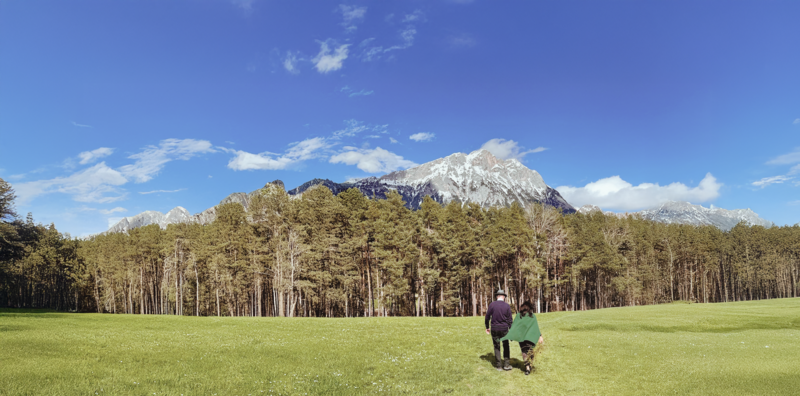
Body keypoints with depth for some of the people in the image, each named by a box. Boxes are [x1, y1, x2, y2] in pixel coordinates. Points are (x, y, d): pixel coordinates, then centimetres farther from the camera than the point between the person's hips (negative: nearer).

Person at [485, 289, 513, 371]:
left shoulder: (492, 304, -6)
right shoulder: (507, 306, -3)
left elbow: (487, 317, -2)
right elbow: (510, 320, 1)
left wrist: (487, 327, 12)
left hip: (494, 328, 0)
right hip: (504, 328, 0)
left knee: (496, 347, 7)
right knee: (506, 346, 14)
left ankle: (499, 366, 10)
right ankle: (506, 364, 11)